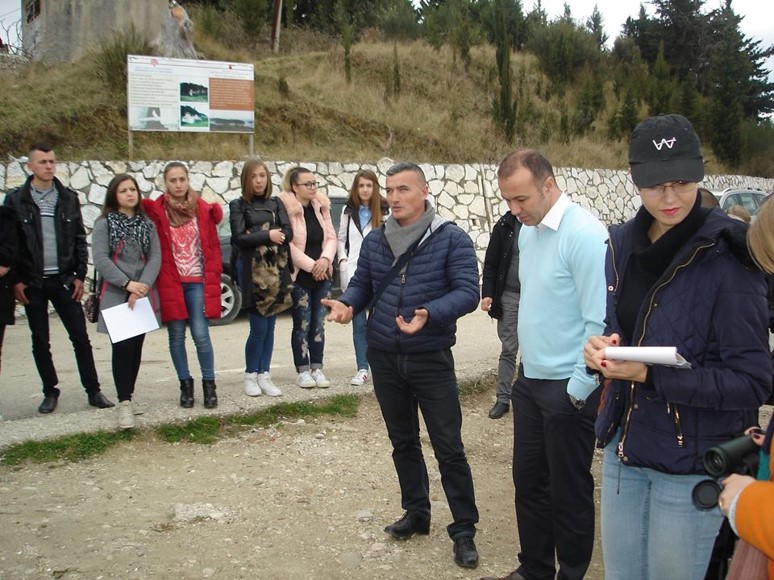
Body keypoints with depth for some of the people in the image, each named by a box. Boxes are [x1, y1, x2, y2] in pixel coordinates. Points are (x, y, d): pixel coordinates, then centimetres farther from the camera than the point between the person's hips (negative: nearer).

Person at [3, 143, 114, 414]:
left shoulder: (69, 198, 5)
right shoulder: (15, 200, -1)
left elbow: (80, 239, 7)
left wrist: (80, 275, 1)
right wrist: (15, 280, -6)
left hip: (63, 280, 1)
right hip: (32, 283, -1)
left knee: (80, 337, 1)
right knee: (40, 341, 8)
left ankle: (93, 391, 8)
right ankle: (50, 392, 20)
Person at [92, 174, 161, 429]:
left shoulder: (147, 224, 11)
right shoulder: (104, 223, 2)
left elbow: (155, 258, 2)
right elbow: (100, 258, -8)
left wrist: (142, 286, -13)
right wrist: (127, 283, -16)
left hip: (142, 295, 3)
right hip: (115, 295, -3)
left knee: (136, 346, 6)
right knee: (123, 347, -10)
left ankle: (128, 396, 17)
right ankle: (124, 402, -6)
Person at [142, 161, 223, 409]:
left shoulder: (203, 209, 4)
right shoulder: (155, 210, 0)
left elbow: (213, 246, 8)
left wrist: (213, 278, 2)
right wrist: (157, 281, -8)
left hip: (197, 282, 0)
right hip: (170, 283, 0)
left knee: (201, 334, -6)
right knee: (177, 336, 6)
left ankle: (209, 384, 8)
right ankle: (185, 384, 19)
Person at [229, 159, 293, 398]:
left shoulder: (276, 204, 12)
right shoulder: (238, 205, 1)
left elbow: (287, 233, -2)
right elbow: (239, 238, -10)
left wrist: (256, 237, -11)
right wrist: (268, 236, -14)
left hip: (276, 269, 4)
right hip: (252, 270, -4)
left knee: (270, 326, 6)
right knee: (259, 328, -5)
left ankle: (264, 375, 14)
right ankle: (250, 375, 9)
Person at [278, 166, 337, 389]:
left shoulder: (321, 206, 9)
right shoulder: (286, 208, -12)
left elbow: (331, 237, 8)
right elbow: (288, 245, -16)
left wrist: (325, 259, -10)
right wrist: (311, 265, -16)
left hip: (322, 275, 6)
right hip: (299, 276, -6)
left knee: (318, 324, 9)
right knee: (302, 324, 0)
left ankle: (317, 369, 17)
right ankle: (303, 371, 10)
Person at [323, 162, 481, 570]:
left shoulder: (451, 239, -9)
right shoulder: (374, 241, 5)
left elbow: (467, 291, -15)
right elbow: (361, 285, 11)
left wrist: (429, 315, -32)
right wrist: (346, 304, -12)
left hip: (431, 359, -5)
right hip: (384, 358, 5)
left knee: (449, 448, 1)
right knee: (403, 442, 17)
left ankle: (464, 530, 13)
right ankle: (416, 514, 33)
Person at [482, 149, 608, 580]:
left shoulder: (584, 234, -20)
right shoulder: (528, 230, 6)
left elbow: (599, 321, -21)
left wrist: (579, 389, -17)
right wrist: (529, 367, 15)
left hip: (568, 388, -8)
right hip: (530, 379, 8)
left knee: (569, 492, 8)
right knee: (528, 480, 18)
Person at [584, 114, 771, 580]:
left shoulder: (726, 257, -17)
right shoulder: (622, 244, 2)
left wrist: (651, 375, -25)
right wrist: (601, 348, -8)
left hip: (691, 463, -5)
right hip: (625, 449, 6)